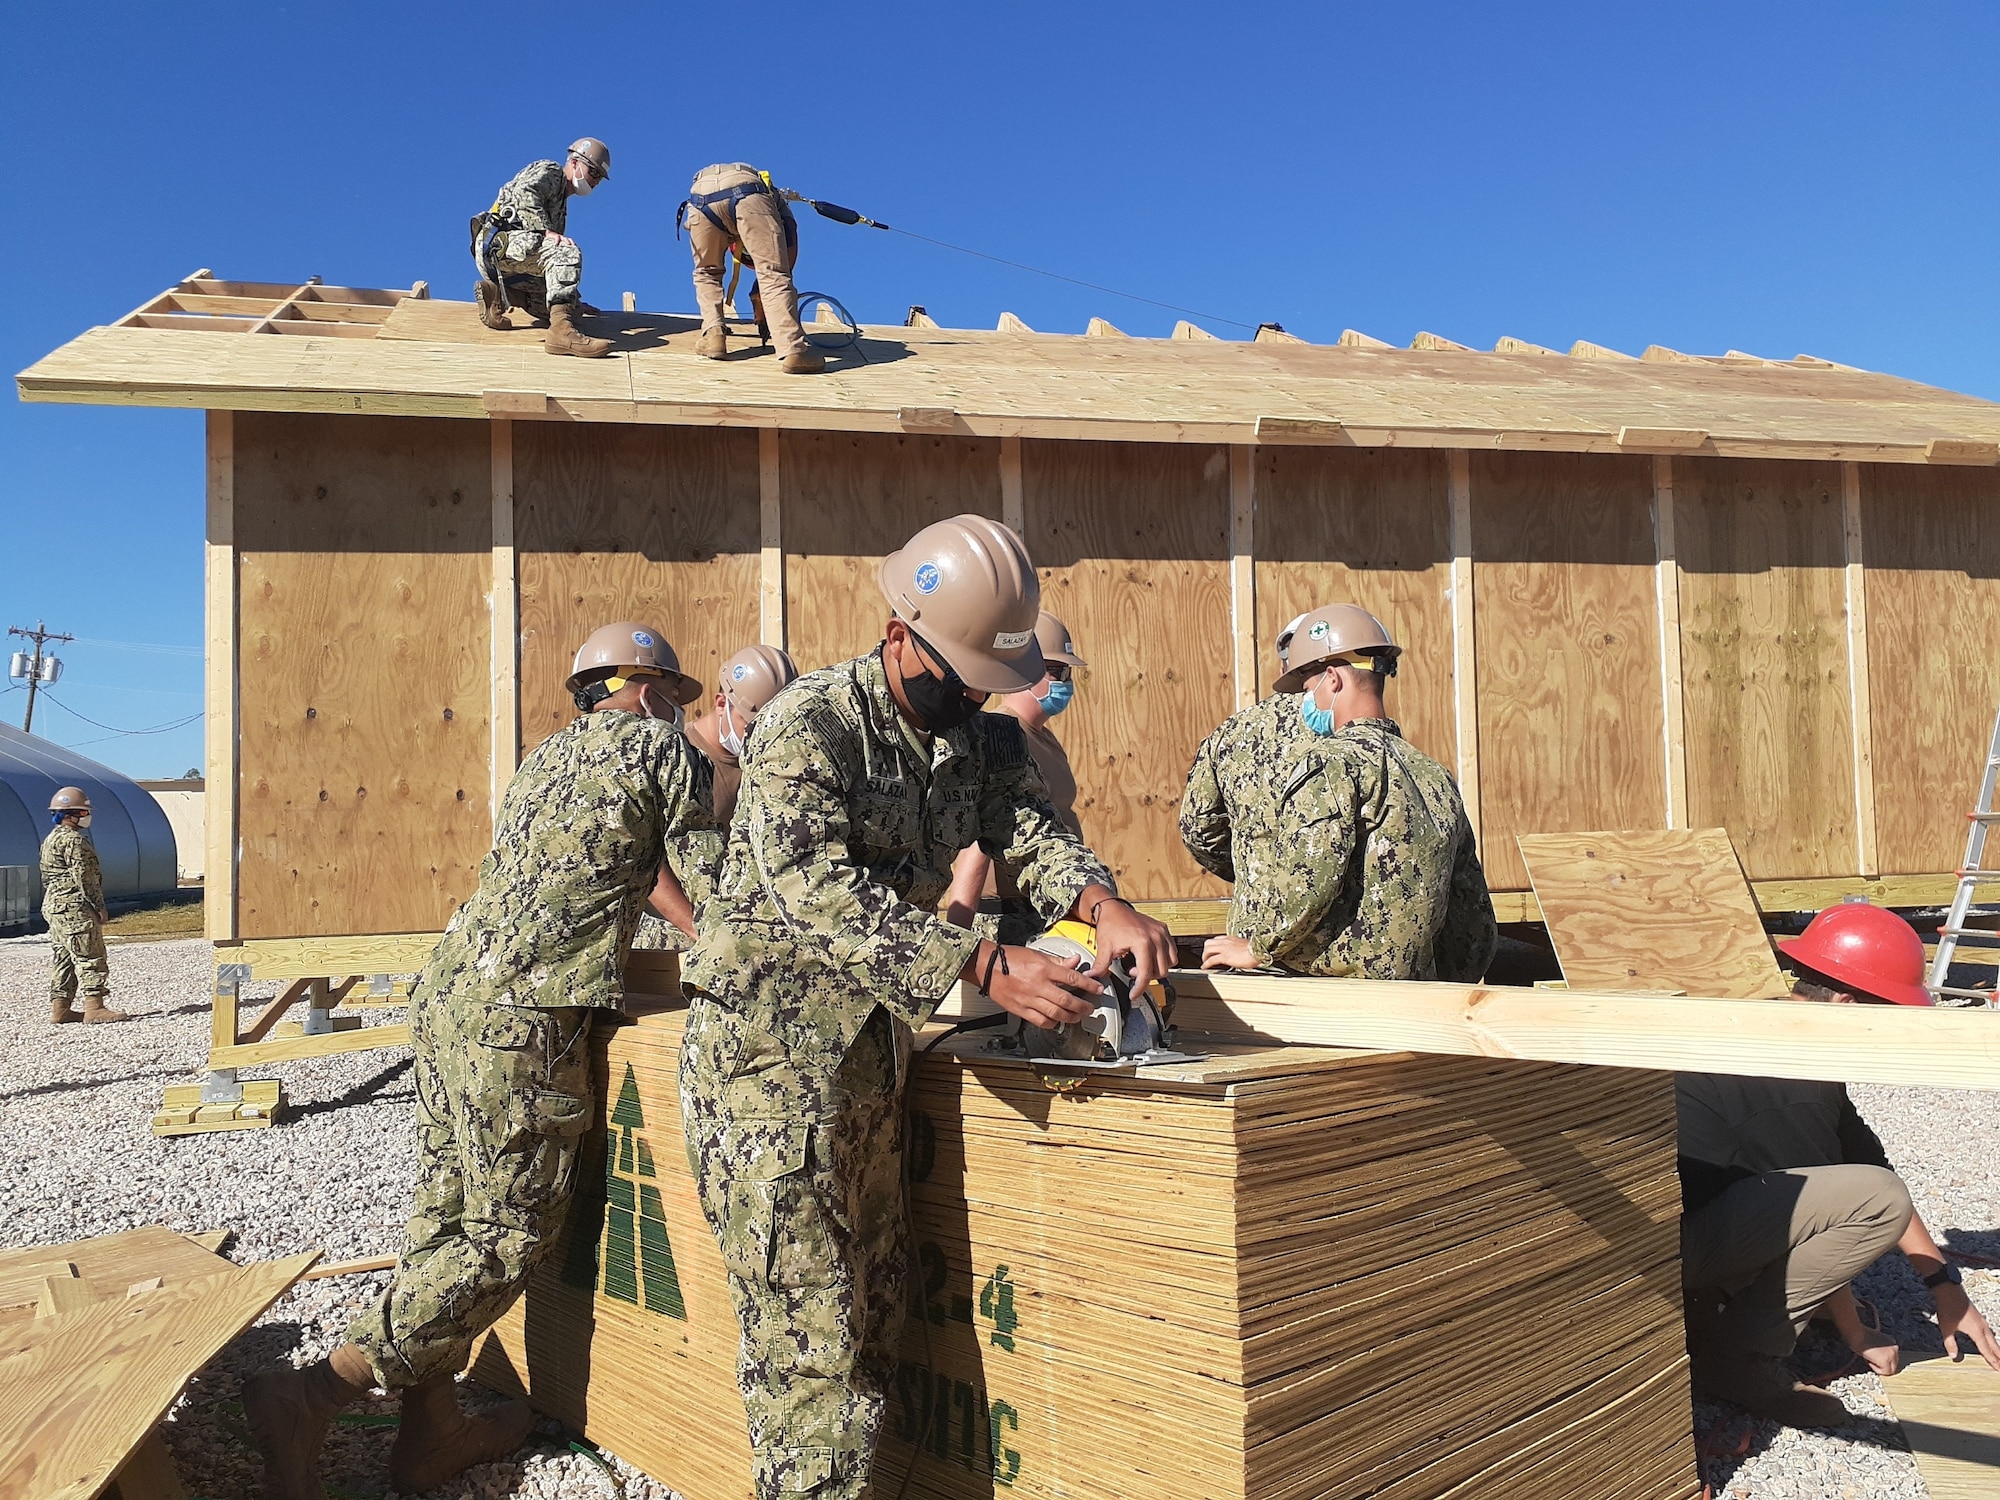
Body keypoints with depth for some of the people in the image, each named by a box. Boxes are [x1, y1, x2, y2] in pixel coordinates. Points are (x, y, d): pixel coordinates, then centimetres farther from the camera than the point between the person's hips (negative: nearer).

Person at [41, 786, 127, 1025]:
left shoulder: (50, 840, 19)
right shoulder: (74, 840, -14)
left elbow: (47, 877, 24)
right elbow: (83, 877, -18)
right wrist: (99, 906, -15)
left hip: (54, 907, 11)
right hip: (75, 908, -11)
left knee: (62, 959, 11)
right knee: (90, 957, -8)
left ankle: (59, 1008, 12)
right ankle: (94, 1007, -10)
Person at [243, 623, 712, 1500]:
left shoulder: (542, 758, 25)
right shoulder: (659, 745, 3)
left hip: (446, 993, 9)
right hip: (523, 1016, -9)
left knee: (447, 1214, 12)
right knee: (507, 1236, -3)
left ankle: (431, 1429, 20)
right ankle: (309, 1399, -6)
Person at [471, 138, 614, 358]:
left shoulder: (560, 205, 33)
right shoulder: (549, 171, 8)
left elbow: (554, 260, 30)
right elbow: (523, 193, -15)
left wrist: (574, 300, 23)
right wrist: (546, 231, -26)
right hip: (500, 241, -9)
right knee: (567, 252, -31)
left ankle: (498, 295, -3)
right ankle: (562, 329, -49)